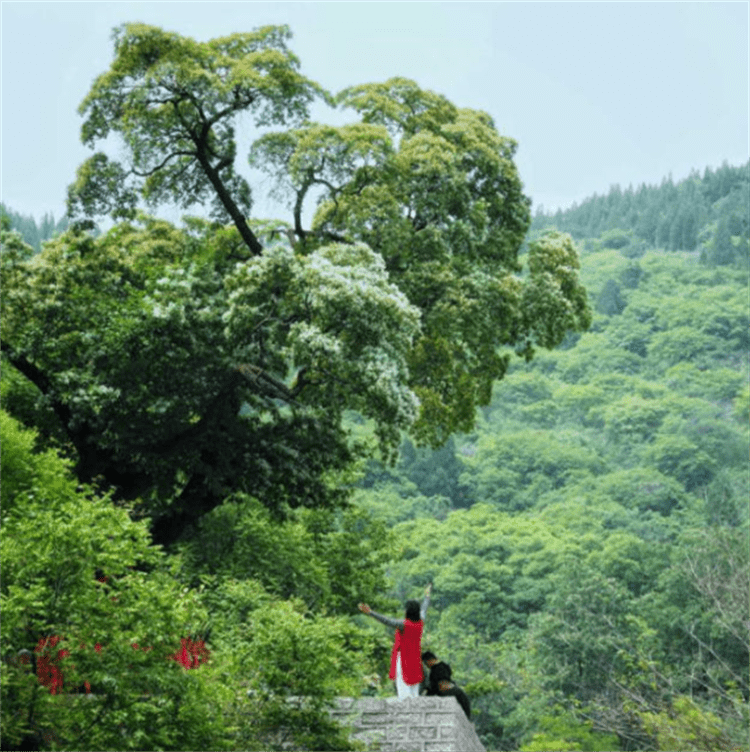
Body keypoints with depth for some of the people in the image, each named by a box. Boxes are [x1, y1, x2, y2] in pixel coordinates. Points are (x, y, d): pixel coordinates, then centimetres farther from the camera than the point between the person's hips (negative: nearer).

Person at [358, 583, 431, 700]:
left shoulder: (404, 624, -20)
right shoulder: (420, 622, -1)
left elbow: (387, 621, -31)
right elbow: (424, 609, 18)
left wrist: (370, 612, -38)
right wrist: (427, 595, 38)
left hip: (403, 659, -7)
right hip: (415, 659, 7)